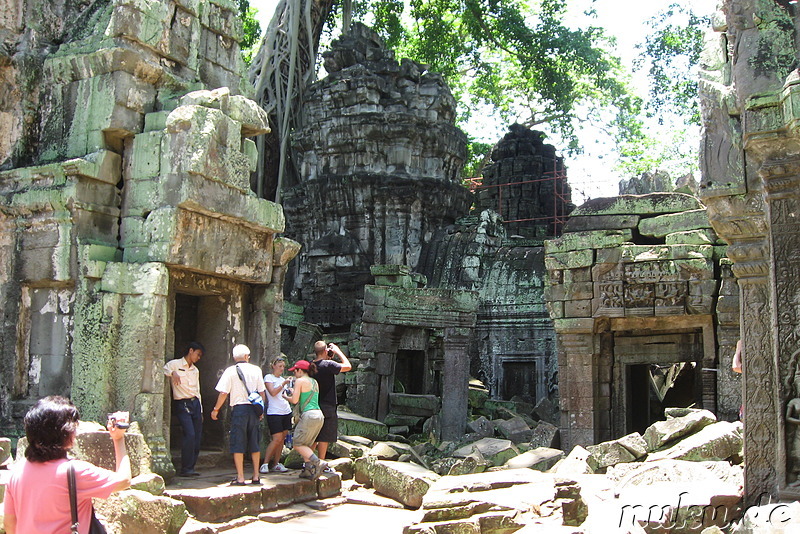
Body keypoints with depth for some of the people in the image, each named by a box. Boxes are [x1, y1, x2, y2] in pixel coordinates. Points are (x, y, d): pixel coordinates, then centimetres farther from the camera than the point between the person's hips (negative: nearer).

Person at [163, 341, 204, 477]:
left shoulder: (195, 370, 22)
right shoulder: (174, 364, 3)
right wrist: (172, 373, -28)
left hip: (195, 403, 7)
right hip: (182, 404, -7)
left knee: (197, 437, 1)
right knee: (189, 435, -17)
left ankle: (190, 468, 9)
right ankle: (185, 469, -9)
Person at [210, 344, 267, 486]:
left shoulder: (230, 371, -3)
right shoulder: (256, 370, 6)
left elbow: (223, 393, -6)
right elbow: (262, 393, 7)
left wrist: (216, 409, 6)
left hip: (239, 409, -3)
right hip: (254, 409, 3)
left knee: (238, 444, 1)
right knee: (254, 444, 11)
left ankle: (240, 478, -1)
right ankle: (256, 476, 15)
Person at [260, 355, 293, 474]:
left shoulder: (282, 379, 19)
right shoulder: (268, 377, 0)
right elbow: (273, 392, -14)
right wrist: (283, 384, -15)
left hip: (286, 412, 7)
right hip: (274, 412, -7)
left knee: (282, 439, 4)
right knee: (277, 439, -12)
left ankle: (275, 464, 10)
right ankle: (265, 464, -4)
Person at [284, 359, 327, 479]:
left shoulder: (300, 381, -4)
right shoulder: (314, 382, 19)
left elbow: (294, 400, -8)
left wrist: (287, 396, 12)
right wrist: (294, 392, 31)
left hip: (309, 415, -8)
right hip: (319, 415, 8)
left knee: (297, 444, 1)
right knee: (306, 444, 18)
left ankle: (318, 463, -14)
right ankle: (308, 469, 9)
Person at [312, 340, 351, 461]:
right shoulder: (328, 364, -16)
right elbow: (347, 366, -8)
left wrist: (329, 357, 17)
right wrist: (338, 351, 0)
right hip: (327, 407, -7)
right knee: (324, 437, -1)